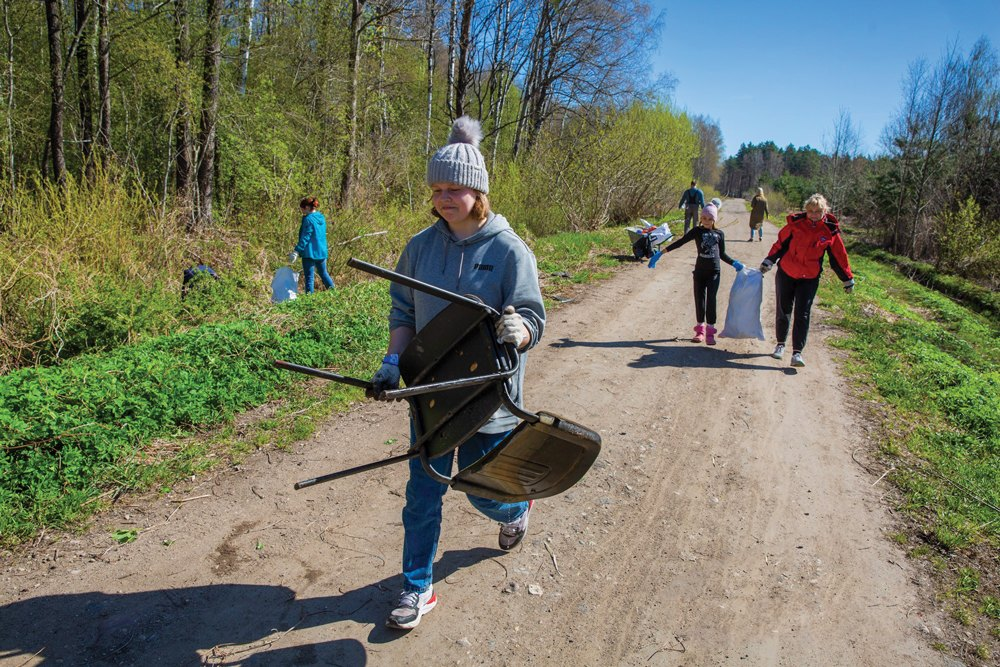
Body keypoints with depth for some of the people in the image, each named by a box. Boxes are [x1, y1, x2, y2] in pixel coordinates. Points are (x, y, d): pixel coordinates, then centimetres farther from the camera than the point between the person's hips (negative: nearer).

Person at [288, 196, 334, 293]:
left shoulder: (308, 219, -15)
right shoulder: (322, 218, 8)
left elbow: (305, 237, -20)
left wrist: (297, 251, -21)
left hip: (310, 252, -8)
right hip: (322, 252, 8)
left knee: (309, 277, -1)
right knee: (323, 273, 22)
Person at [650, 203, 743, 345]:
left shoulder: (719, 234, 7)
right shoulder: (697, 231, 2)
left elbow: (722, 254, 17)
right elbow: (680, 242, -5)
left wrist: (735, 263, 7)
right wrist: (661, 252, -12)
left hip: (714, 271, 0)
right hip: (699, 271, 0)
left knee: (711, 299, -7)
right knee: (699, 299, 6)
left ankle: (710, 331, -1)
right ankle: (700, 329, 18)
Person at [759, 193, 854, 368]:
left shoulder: (830, 231, -7)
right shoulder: (795, 223, -9)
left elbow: (839, 256, 3)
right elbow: (781, 243, 3)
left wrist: (847, 279, 8)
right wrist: (768, 261, 3)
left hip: (809, 278, -1)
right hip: (786, 273, 1)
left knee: (802, 314, -7)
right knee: (782, 311, 10)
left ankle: (797, 353, -6)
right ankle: (780, 344, 29)